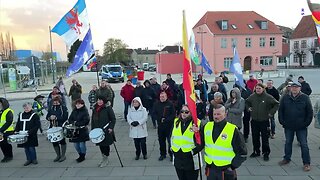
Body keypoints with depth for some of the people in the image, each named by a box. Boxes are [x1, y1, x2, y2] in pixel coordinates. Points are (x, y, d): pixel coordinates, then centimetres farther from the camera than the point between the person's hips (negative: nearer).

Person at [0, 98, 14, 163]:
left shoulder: (9, 112, -13)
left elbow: (8, 123, -19)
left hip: (8, 131, -7)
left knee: (7, 144, 2)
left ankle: (9, 156, 18)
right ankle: (6, 156, 27)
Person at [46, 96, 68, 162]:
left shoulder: (63, 108, -6)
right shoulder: (51, 108, 10)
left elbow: (65, 118, -14)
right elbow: (47, 117, 9)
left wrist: (56, 118, -21)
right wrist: (50, 118, -13)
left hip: (61, 127, -5)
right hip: (53, 128, 5)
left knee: (62, 141, 4)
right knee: (54, 142, 9)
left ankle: (63, 155, 18)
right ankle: (58, 155, 25)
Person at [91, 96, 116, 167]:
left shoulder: (108, 108, -8)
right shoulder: (95, 108, 10)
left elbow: (113, 119, -7)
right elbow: (93, 120, 16)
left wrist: (111, 128, -16)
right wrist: (92, 129, 12)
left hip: (106, 130, -6)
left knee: (105, 145, 2)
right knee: (100, 145, 13)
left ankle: (106, 160, 16)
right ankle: (103, 158, 30)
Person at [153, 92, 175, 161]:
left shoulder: (170, 104, -5)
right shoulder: (156, 104, 6)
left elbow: (173, 114, -7)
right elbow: (154, 114, 6)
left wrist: (166, 120, -16)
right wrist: (160, 119, -9)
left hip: (169, 125, -3)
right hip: (160, 125, 4)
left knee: (170, 140, 0)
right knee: (161, 140, 12)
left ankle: (171, 154, 13)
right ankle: (162, 154, 26)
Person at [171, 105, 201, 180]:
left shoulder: (197, 123, -11)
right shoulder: (176, 121, 5)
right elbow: (172, 135, 18)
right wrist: (172, 146, 11)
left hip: (191, 159, -5)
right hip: (178, 159, 5)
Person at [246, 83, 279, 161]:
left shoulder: (268, 97, -10)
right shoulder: (252, 96, 2)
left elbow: (276, 104, -4)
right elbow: (247, 102, 22)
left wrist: (271, 112, -9)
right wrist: (249, 108, 8)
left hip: (264, 121, -4)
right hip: (254, 121, 4)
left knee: (265, 138, 2)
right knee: (255, 137, 13)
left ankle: (266, 153, 15)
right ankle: (256, 151, 28)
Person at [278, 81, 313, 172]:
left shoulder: (305, 98, -5)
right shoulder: (285, 98, 0)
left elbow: (310, 112, -3)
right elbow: (280, 111, 5)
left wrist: (306, 123, -7)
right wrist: (282, 122, -1)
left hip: (301, 127, -2)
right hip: (288, 126, 2)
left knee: (304, 144, 4)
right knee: (288, 143, 15)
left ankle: (306, 163, 15)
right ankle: (287, 158, 30)